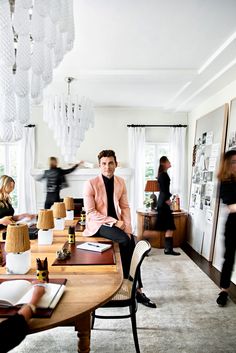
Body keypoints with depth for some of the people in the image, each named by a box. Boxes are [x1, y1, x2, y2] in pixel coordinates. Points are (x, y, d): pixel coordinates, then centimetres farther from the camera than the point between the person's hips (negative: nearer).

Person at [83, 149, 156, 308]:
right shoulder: (91, 184, -12)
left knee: (131, 243, -20)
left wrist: (128, 228, -10)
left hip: (116, 222, 5)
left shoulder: (121, 182, 4)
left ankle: (137, 288, -7)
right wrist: (114, 222, -20)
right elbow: (90, 212, -14)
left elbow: (125, 207, 5)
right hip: (98, 224, -5)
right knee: (125, 241, -26)